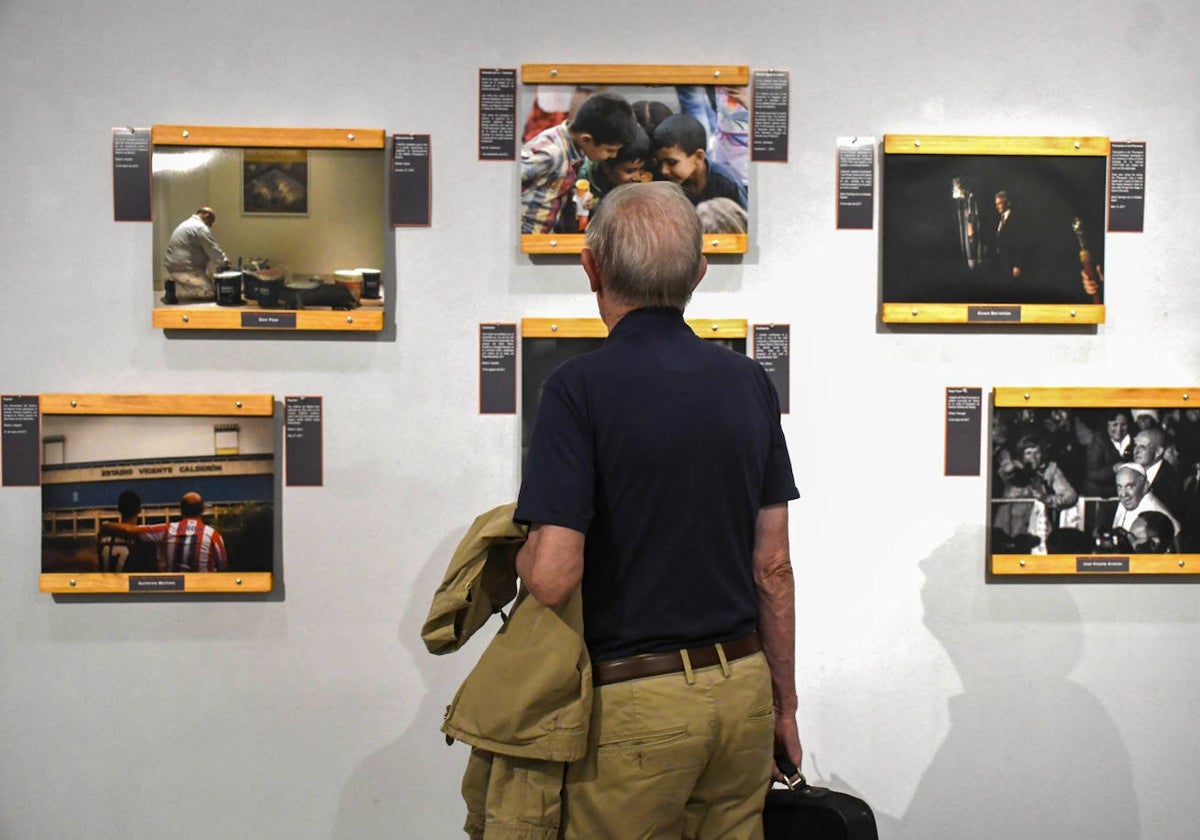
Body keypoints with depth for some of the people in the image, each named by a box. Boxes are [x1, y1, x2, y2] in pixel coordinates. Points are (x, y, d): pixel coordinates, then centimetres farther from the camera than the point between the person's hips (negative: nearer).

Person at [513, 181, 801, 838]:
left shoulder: (581, 386, -14)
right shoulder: (749, 383, 2)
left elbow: (551, 577, -21)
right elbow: (773, 568, 6)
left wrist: (519, 550, 2)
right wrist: (783, 706, 15)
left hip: (635, 707, -5)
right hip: (743, 688, 6)